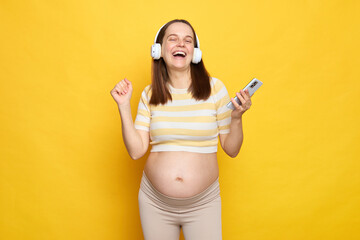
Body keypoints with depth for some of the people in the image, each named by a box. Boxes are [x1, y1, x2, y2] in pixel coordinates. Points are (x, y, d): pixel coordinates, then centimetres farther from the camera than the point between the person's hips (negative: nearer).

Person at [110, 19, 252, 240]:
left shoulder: (214, 88, -6)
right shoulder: (149, 95, -1)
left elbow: (231, 150, -2)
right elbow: (136, 151, -5)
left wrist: (237, 118, -18)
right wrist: (124, 106, -8)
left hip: (204, 204, -1)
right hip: (155, 202, 2)